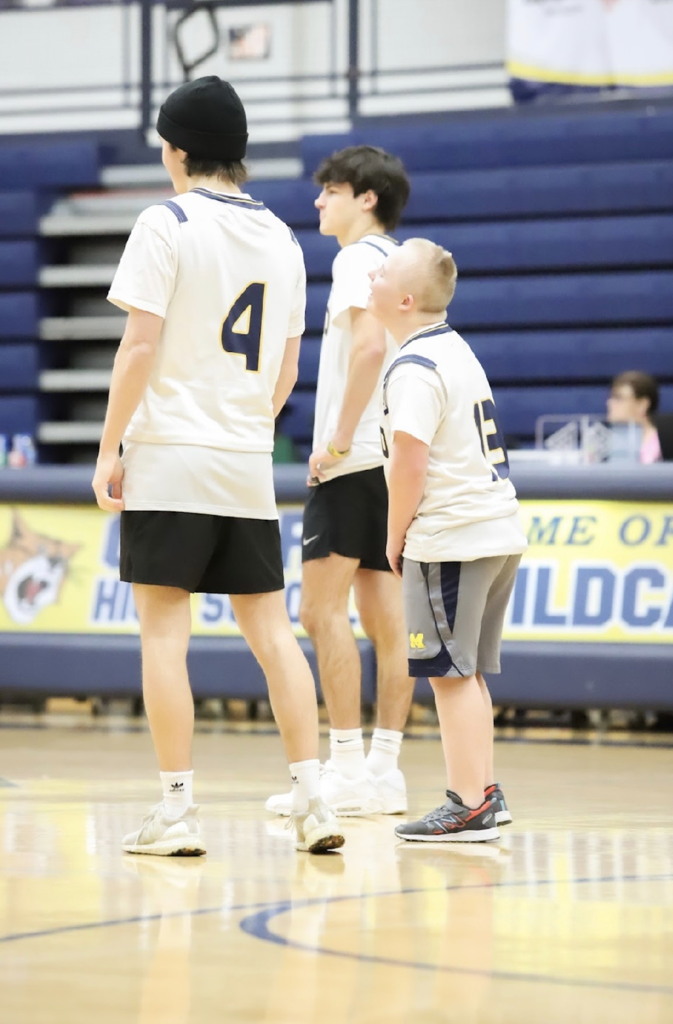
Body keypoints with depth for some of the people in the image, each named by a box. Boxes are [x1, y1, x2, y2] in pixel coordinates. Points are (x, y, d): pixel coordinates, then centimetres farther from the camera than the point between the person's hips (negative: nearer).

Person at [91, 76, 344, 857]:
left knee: (163, 631, -2)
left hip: (169, 455, -5)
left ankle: (176, 810, -4)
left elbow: (141, 344, -13)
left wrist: (108, 450, -8)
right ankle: (311, 801, 4)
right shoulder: (280, 238, 12)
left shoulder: (167, 223, -7)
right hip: (248, 468, 5)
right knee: (270, 629, 8)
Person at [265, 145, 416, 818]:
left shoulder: (358, 258, -8)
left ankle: (348, 768, -12)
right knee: (384, 618, 6)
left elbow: (370, 343, -23)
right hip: (397, 461, 9)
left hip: (355, 461, -9)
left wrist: (338, 441, -20)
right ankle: (383, 769, 6)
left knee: (323, 608, -9)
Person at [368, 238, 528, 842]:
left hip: (452, 541, -10)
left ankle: (469, 807, -2)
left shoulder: (415, 369, -15)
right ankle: (485, 792, 21)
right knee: (468, 672, 17)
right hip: (500, 530, 10)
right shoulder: (457, 350, 16)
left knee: (451, 673, -4)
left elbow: (409, 465, -21)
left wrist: (395, 538, -7)